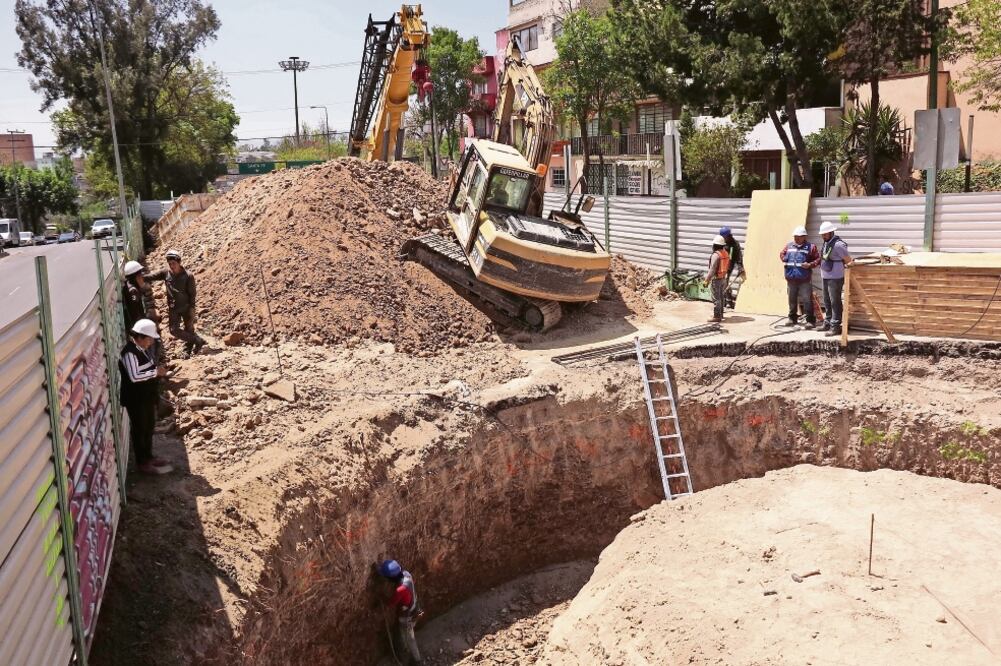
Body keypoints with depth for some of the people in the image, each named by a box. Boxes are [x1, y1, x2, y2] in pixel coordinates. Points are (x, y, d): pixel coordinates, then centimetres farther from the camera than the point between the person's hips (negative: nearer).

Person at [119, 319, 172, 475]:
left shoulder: (143, 348, 5)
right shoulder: (130, 353, -24)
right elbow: (134, 376, -32)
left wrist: (158, 372, 5)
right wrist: (156, 372, -26)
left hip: (147, 396, 9)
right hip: (136, 399, -9)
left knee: (149, 427, 20)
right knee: (140, 430, 4)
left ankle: (148, 457, 35)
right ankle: (142, 463, 16)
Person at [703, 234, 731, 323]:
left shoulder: (716, 255, -20)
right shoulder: (726, 254, 6)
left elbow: (712, 269, -22)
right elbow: (728, 267, 11)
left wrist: (707, 280, -18)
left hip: (716, 279, -9)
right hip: (724, 278, 9)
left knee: (716, 298, -4)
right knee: (722, 297, 17)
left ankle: (717, 316, -3)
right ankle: (720, 314, 27)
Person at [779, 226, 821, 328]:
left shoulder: (810, 247, -2)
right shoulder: (789, 246, 10)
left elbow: (818, 259, -2)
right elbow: (782, 254, 22)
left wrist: (810, 264, -17)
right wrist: (784, 258, 1)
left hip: (804, 279, -4)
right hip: (791, 278, 4)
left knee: (807, 300, -5)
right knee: (792, 299, 14)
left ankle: (810, 320, 1)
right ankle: (792, 318, 28)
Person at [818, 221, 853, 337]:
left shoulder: (838, 244, -18)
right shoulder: (826, 243, 10)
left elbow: (848, 260, -13)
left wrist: (837, 265, 1)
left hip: (835, 278, -9)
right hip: (826, 277, 9)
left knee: (835, 302, -5)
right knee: (827, 301, 18)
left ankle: (835, 326, -1)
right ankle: (828, 323, 29)